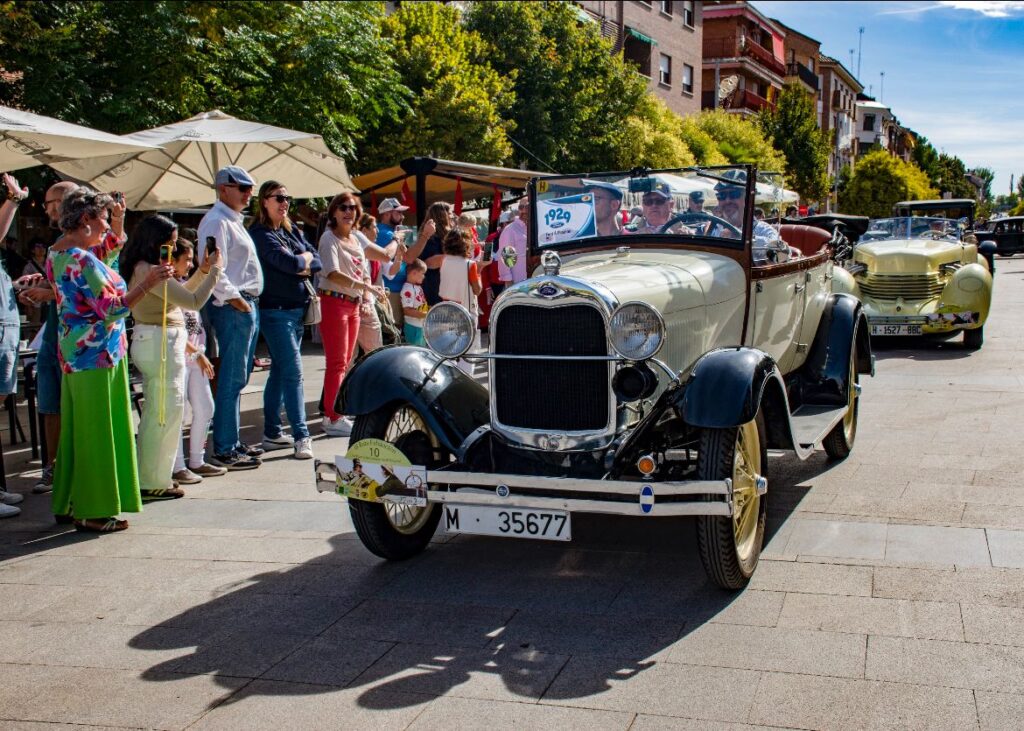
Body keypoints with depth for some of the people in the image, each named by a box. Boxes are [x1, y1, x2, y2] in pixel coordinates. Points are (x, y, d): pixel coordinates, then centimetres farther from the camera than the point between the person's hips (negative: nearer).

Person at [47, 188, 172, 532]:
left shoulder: (59, 252, 11)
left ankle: (71, 503, 25)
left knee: (78, 430, 16)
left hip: (75, 352, 10)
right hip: (97, 354, -10)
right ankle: (93, 512, 5)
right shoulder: (82, 261, -20)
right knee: (96, 431, -2)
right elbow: (112, 308, -24)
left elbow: (109, 248, 28)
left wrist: (117, 218, 18)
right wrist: (148, 282, -22)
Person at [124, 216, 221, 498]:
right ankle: (154, 484, 4)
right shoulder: (150, 270, -19)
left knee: (155, 413, 17)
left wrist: (203, 270, 13)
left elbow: (178, 293, 22)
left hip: (149, 342, 11)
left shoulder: (142, 268, 12)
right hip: (162, 344, -11)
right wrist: (214, 269, -10)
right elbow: (193, 301, -20)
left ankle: (148, 477, 26)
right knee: (166, 413, -3)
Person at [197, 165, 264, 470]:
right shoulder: (216, 221, -12)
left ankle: (232, 442, 23)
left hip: (247, 305, 11)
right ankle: (224, 450, -4)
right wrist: (234, 298, -20)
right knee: (232, 379, -8)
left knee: (238, 378, 14)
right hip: (232, 307, -11)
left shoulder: (233, 221, 21)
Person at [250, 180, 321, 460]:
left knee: (280, 371, 13)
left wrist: (301, 264, -11)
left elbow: (316, 260, 8)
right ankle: (301, 436, -9)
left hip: (297, 309, 8)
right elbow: (288, 262, -21)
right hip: (275, 311, -8)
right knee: (293, 373, -11)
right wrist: (303, 260, -2)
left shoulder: (292, 230, 14)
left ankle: (272, 433, 20)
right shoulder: (260, 234, -10)